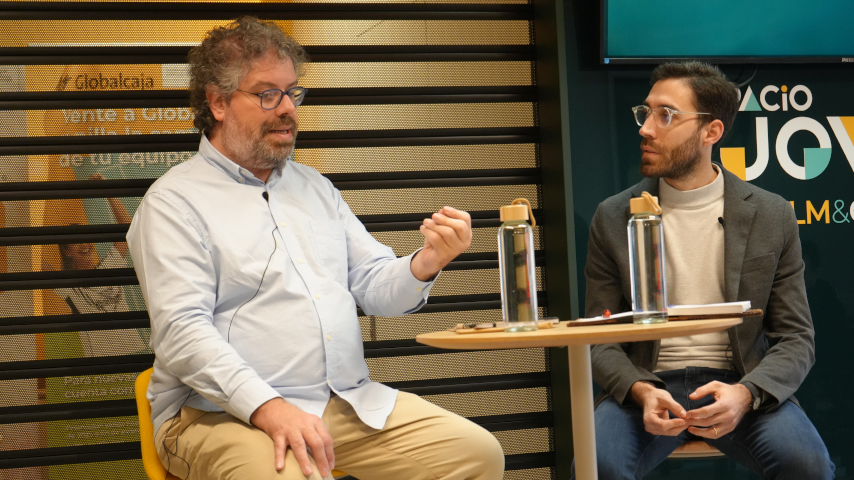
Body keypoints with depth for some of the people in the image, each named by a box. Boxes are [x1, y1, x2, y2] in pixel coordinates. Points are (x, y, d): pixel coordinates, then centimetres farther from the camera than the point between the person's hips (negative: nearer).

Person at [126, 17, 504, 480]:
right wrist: (268, 408, -26)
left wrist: (427, 263, -8)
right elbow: (181, 332, -13)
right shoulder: (174, 202, -1)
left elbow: (374, 287, 16)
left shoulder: (315, 187, 22)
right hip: (227, 412, -6)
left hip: (349, 402, 7)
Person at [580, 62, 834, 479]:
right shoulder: (613, 218, 4)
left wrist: (744, 394, -18)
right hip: (647, 385, 0)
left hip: (738, 384, 0)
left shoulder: (772, 216, 3)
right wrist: (641, 392, -17)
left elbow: (796, 339, 2)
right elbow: (601, 341, 4)